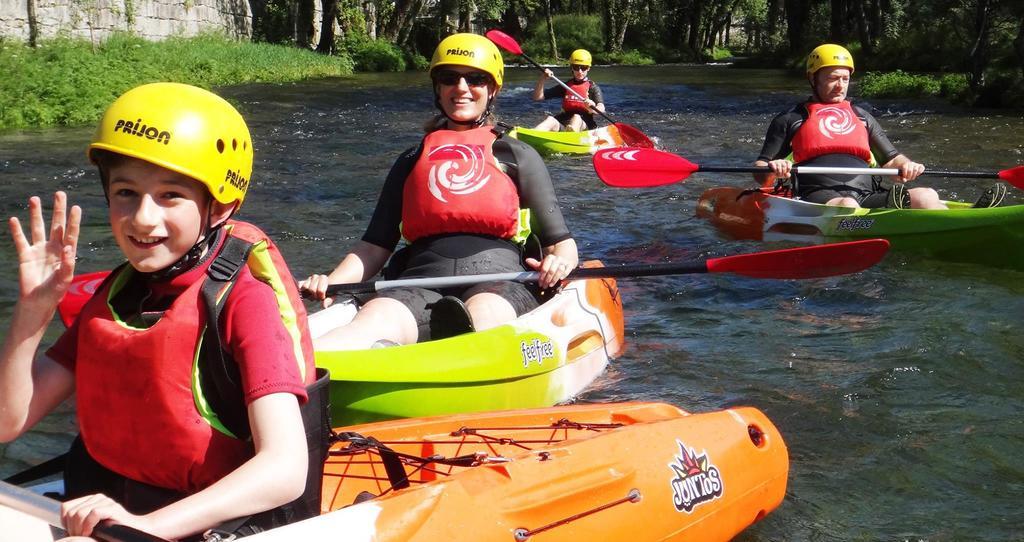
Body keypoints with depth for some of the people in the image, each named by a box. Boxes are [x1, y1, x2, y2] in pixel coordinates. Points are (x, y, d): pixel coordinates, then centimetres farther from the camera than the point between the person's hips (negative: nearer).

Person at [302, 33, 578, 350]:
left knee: (482, 314, -39)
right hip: (422, 284, 0)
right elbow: (375, 246, 23)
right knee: (375, 320, -35)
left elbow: (561, 243, 15)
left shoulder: (518, 156, 19)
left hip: (498, 285, 0)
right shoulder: (412, 162, 26)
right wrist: (330, 283, 3)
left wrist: (559, 263, -10)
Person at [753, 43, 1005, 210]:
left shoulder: (862, 117, 28)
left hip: (869, 197, 3)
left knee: (926, 196, -24)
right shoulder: (790, 120, 15)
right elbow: (760, 173, 10)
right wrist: (773, 170, -16)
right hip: (819, 198, -3)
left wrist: (906, 165, 2)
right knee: (847, 206, -39)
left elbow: (891, 158, 27)